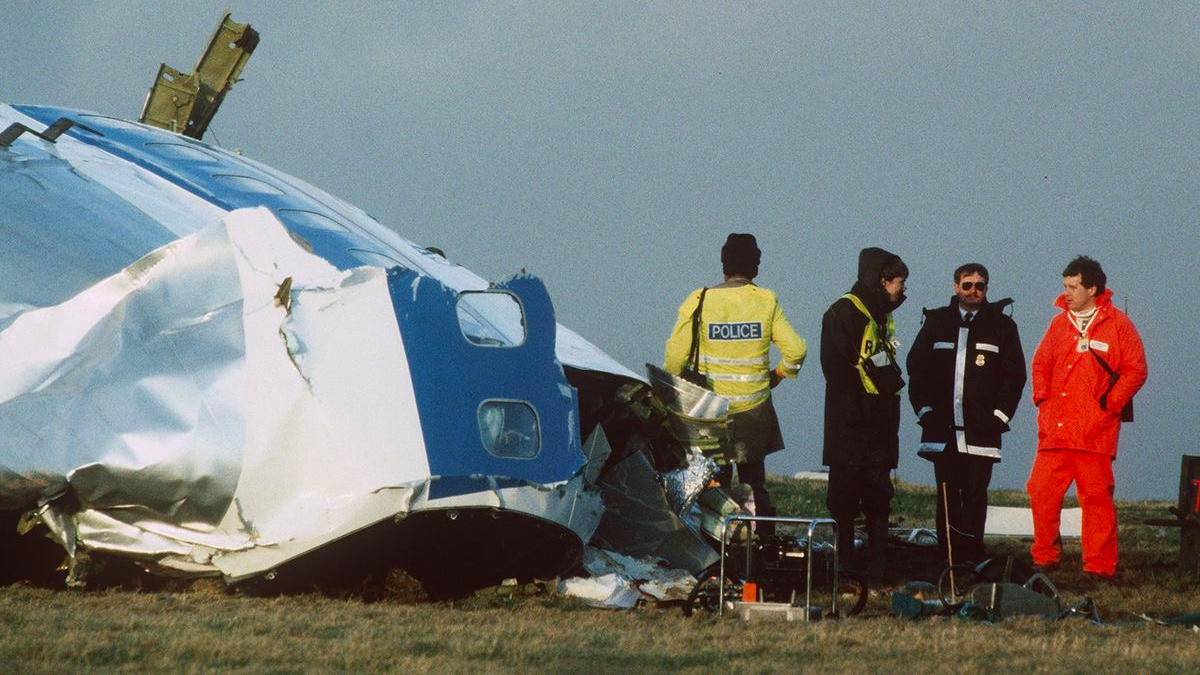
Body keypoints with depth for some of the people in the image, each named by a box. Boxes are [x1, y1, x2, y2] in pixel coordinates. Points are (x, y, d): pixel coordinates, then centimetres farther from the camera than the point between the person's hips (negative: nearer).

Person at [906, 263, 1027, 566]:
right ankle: (948, 560, 5)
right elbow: (916, 367, 12)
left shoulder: (1002, 325, 6)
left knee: (975, 494, -7)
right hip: (942, 428, 2)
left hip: (982, 428, -2)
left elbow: (1014, 374, 6)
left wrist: (999, 415, -2)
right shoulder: (936, 322, 11)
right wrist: (925, 409, 3)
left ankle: (973, 558, -4)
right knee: (947, 496, 3)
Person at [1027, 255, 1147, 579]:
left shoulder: (1117, 324, 0)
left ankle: (1100, 565, 3)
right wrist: (1042, 397, 8)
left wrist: (1109, 404, -7)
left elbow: (1136, 370, 0)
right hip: (1054, 429, 5)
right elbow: (1041, 364, 24)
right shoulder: (1060, 324, 15)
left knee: (1097, 497, -3)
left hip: (1095, 431, -5)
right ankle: (1044, 557, 11)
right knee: (1041, 492, -1)